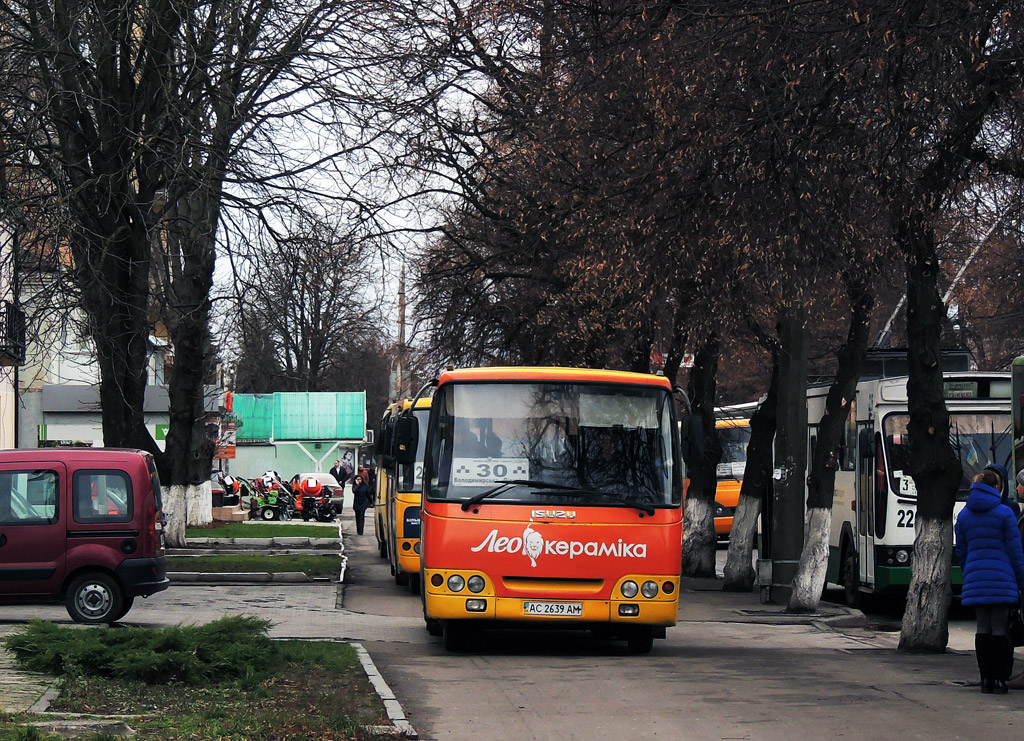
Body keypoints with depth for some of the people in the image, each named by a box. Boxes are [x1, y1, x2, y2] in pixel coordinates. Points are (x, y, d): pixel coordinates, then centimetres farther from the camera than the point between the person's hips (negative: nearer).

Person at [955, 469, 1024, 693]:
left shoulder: (964, 515, 8)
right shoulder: (1004, 513, -5)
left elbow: (961, 551, 14)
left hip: (975, 580, 4)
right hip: (1002, 578, -4)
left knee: (982, 628, 8)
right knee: (999, 629, -1)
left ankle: (986, 678, 8)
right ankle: (999, 679, -2)